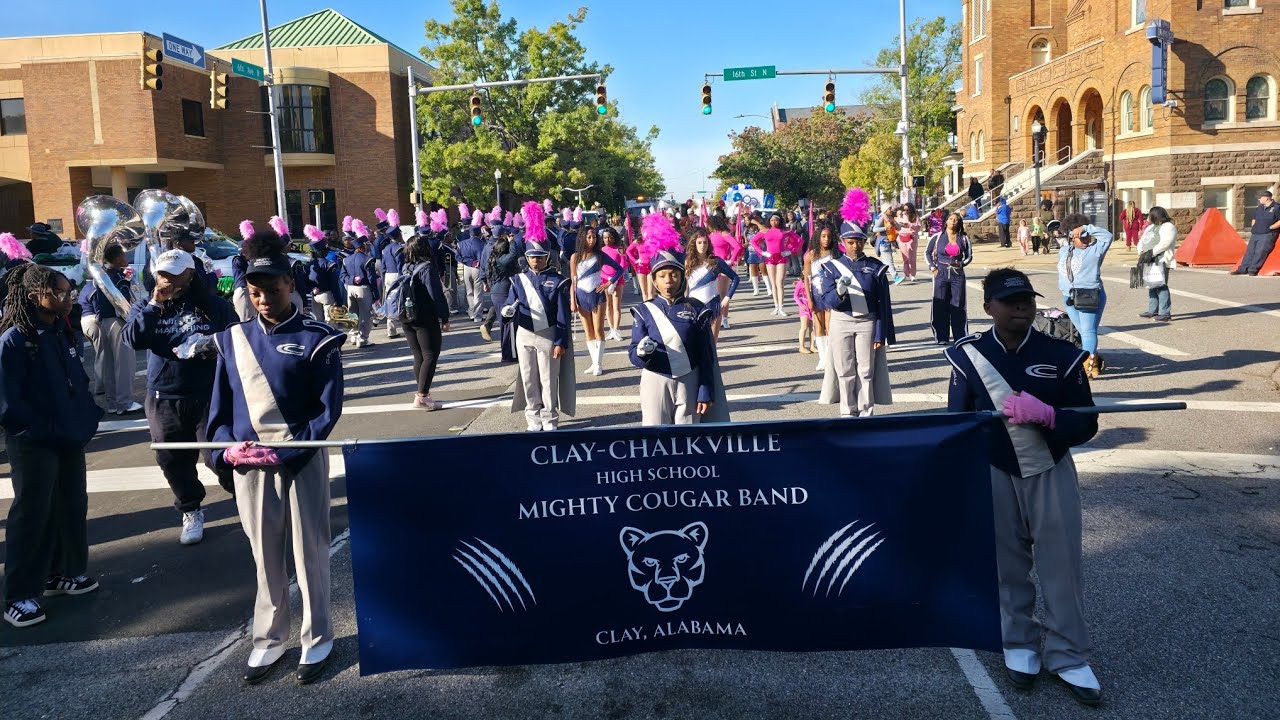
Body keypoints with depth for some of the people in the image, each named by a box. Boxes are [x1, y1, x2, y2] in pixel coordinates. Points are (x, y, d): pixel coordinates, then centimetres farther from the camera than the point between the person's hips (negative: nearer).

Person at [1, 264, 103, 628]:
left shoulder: (63, 333, 6)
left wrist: (89, 416, 2)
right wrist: (46, 430, -16)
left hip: (69, 438, 7)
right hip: (33, 444, -7)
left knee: (72, 506, 15)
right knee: (32, 515, 1)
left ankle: (63, 572, 33)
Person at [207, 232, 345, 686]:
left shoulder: (316, 339, -6)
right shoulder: (233, 339, 6)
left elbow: (329, 409, -9)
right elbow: (220, 404, 8)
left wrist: (287, 453, -18)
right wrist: (226, 447, -10)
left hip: (302, 461, -3)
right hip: (249, 465, 3)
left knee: (309, 551, 7)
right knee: (265, 555, 13)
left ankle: (317, 638, 22)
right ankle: (269, 638, 28)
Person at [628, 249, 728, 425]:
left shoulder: (696, 310, 1)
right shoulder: (644, 311, 1)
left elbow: (706, 357, 2)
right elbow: (634, 355, -4)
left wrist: (706, 393, -3)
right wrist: (642, 351, -27)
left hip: (688, 383, 0)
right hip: (655, 383, 0)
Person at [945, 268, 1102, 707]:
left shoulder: (1063, 355, -6)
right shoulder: (968, 356, -6)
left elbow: (1086, 426, -5)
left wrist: (1046, 415, -26)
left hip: (1052, 473, 0)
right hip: (994, 475, 0)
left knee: (1062, 567, 6)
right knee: (1008, 568, 13)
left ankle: (1068, 656, 22)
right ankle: (1019, 644, 31)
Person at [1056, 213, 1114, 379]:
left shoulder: (1094, 250, -3)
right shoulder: (1064, 251, 14)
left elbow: (1107, 236, -14)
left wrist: (1087, 228, -11)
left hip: (1090, 297, -6)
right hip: (1069, 298, 6)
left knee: (1088, 331, -13)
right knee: (1083, 331, 12)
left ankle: (1088, 365, -19)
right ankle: (1096, 361, 24)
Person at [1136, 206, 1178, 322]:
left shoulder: (1169, 227, -2)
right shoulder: (1150, 227, 23)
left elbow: (1164, 243, -15)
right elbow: (1141, 242, 17)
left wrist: (1151, 253, -20)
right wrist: (1141, 253, -1)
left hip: (1161, 261, -8)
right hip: (1148, 261, 8)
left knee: (1161, 286, -13)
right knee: (1151, 286, 10)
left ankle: (1165, 313, -14)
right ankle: (1152, 311, 17)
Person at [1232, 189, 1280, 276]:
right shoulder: (1259, 208, 19)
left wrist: (1270, 227, -14)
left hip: (1267, 234, -7)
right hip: (1255, 233, 7)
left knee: (1260, 252, -14)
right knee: (1250, 251, 2)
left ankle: (1253, 270, -15)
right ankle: (1243, 269, 3)